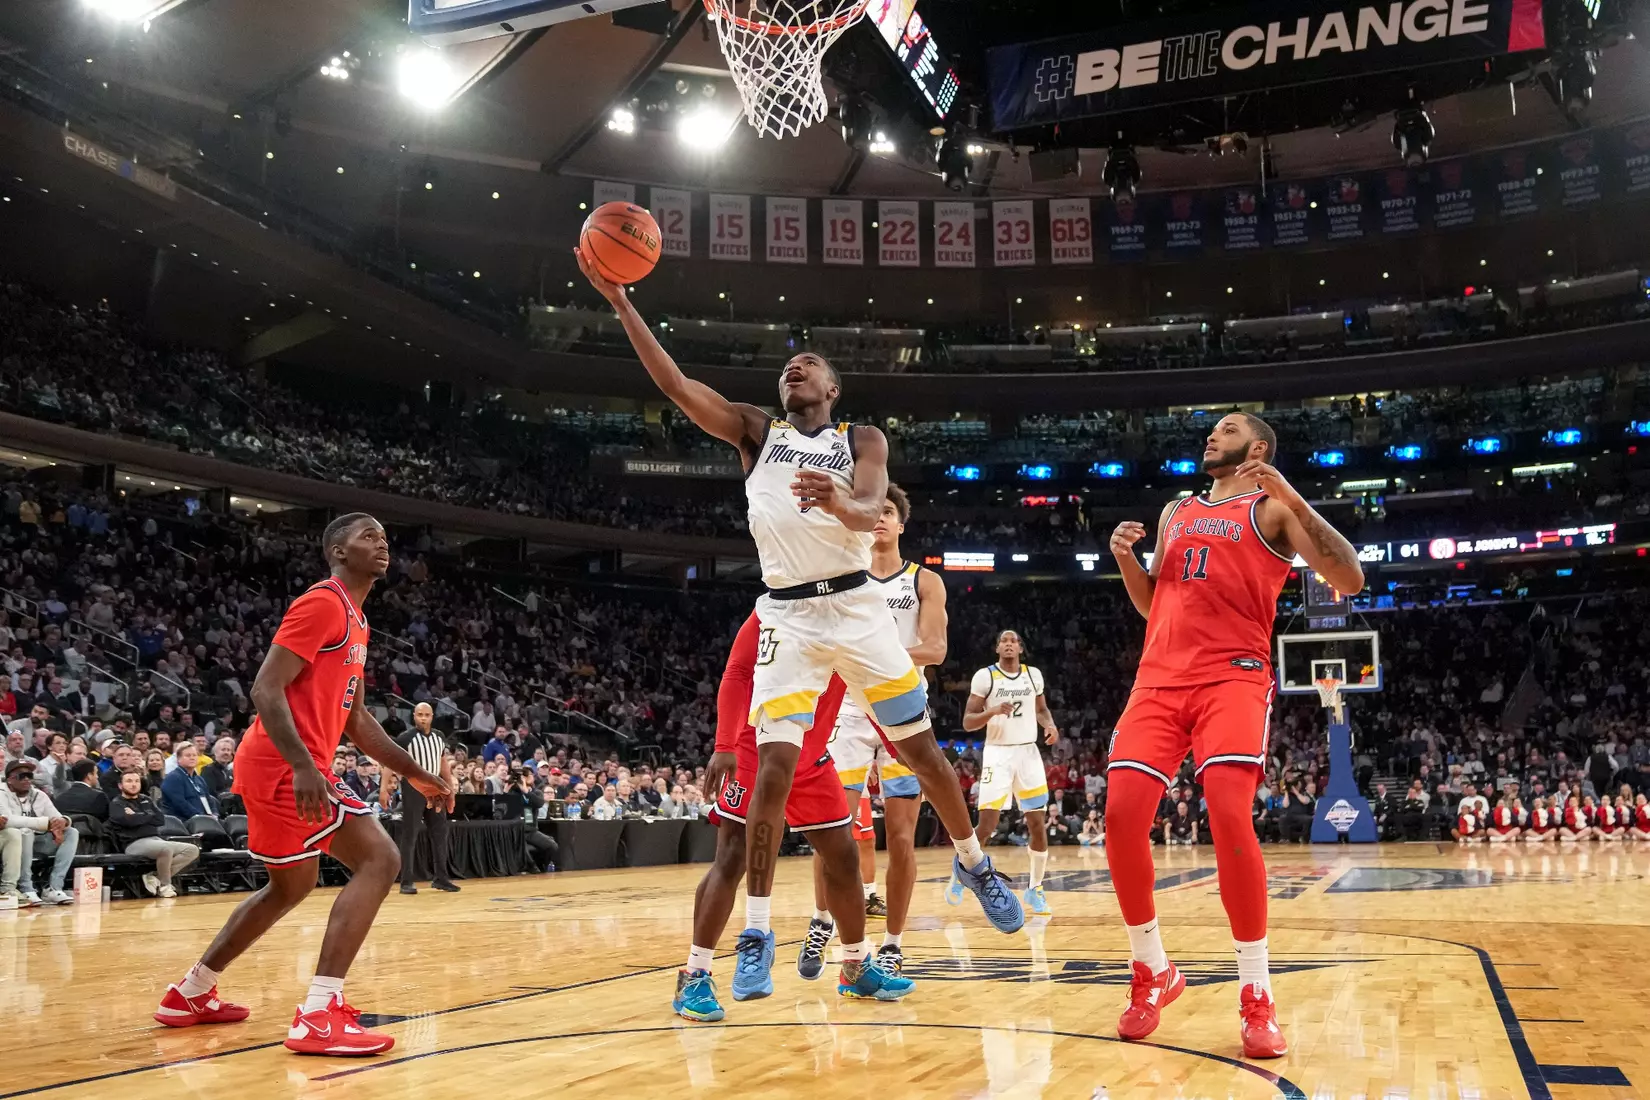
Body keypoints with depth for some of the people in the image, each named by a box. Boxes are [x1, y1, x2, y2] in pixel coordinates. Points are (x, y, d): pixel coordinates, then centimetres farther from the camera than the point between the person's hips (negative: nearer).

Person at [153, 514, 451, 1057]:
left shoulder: (355, 621, 19)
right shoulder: (322, 603, -12)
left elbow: (355, 717, 23)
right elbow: (266, 690, -20)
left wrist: (416, 774, 18)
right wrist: (303, 766, -30)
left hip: (290, 767, 11)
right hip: (284, 766, -11)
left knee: (291, 887, 24)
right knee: (379, 858, -17)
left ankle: (189, 995, 36)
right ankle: (319, 1016, -20)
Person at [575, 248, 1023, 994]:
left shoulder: (862, 441, 6)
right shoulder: (754, 433, 9)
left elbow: (871, 511, -13)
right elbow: (673, 384, -2)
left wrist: (840, 503, -37)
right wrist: (620, 303, -11)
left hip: (856, 605, 0)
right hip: (788, 614, 0)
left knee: (920, 748, 7)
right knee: (774, 766, -10)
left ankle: (974, 863, 31)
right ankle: (758, 932, -1)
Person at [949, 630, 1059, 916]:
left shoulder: (1034, 674, 6)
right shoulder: (984, 676, -6)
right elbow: (967, 722, -6)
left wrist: (1050, 726, -2)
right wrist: (993, 711, -24)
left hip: (1028, 752, 4)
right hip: (997, 753, -4)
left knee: (1038, 824, 1)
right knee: (987, 824, -10)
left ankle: (1035, 890, 13)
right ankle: (958, 876, 12)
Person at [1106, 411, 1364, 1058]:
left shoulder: (1272, 509, 6)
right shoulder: (1175, 512, 24)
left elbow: (1349, 580, -8)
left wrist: (1292, 499, -15)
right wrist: (1126, 559, 9)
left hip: (1233, 677, -5)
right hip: (1160, 677, 5)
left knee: (1229, 815, -24)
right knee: (1121, 814, -10)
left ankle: (1257, 998, -11)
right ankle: (1153, 973, 9)